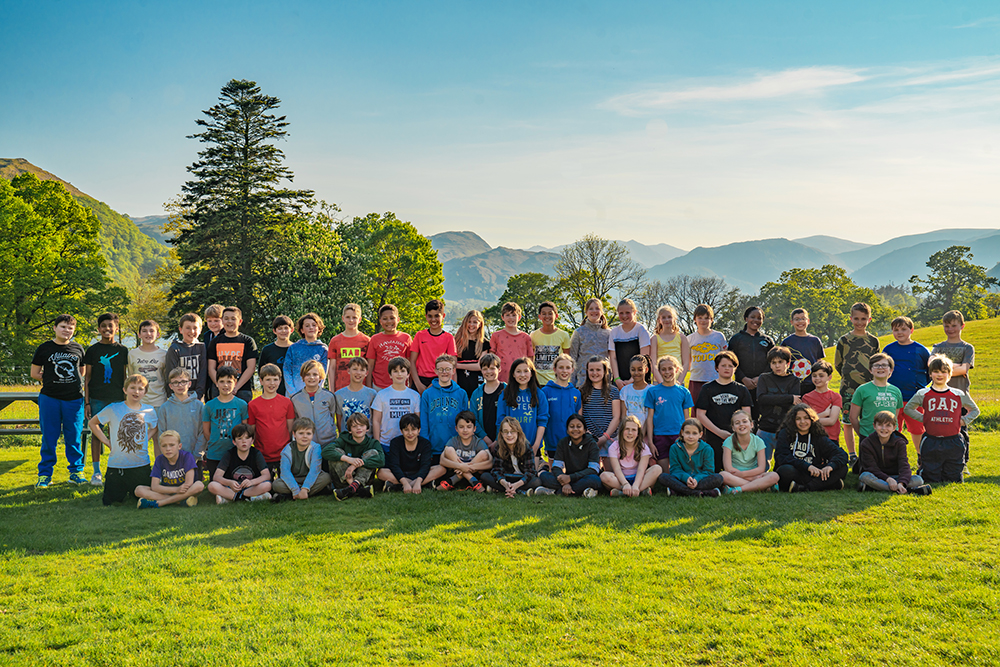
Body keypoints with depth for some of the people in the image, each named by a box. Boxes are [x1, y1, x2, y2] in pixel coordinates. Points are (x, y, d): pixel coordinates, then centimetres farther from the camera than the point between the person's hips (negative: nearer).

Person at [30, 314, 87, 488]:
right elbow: (35, 373, 8)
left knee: (74, 438, 4)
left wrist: (76, 384, 4)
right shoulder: (45, 348, 4)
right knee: (49, 438, 2)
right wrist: (52, 380, 1)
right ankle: (45, 474, 10)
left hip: (74, 398, 1)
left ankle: (76, 472, 15)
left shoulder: (78, 348, 9)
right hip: (49, 397, -1)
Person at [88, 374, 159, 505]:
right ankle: (123, 489, 33)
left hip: (141, 464, 2)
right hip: (116, 464, -1)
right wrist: (106, 441, -1)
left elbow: (155, 428, 21)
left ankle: (129, 490, 36)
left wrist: (145, 440, 4)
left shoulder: (150, 411, 1)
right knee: (110, 501, 2)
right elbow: (92, 423, 7)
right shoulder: (113, 409, -6)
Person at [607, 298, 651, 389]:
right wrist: (617, 379, -7)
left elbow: (644, 357, -5)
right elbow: (613, 357, 6)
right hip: (619, 381, 3)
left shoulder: (641, 330, 1)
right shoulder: (614, 332, 10)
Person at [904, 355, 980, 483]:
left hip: (953, 444, 1)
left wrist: (964, 420, 4)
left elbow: (975, 410, 20)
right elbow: (908, 408, 14)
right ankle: (922, 468, 31)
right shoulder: (923, 394, 4)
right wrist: (922, 418, 2)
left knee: (953, 480, 4)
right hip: (931, 443, -1)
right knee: (931, 480, 2)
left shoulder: (959, 395, 7)